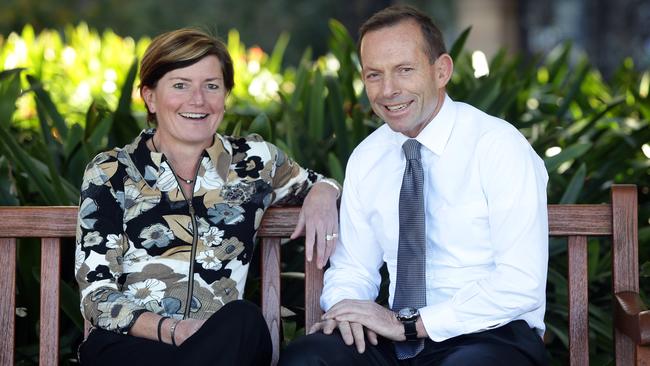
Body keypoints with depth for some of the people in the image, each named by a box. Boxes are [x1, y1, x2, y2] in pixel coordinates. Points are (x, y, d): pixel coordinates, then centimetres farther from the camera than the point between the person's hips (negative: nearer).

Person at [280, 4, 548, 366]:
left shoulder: (501, 147, -9)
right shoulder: (365, 159, 9)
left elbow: (520, 285, -16)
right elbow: (352, 268, 15)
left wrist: (407, 323, -18)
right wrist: (344, 308, -9)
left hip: (493, 336, -4)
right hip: (397, 336, 4)